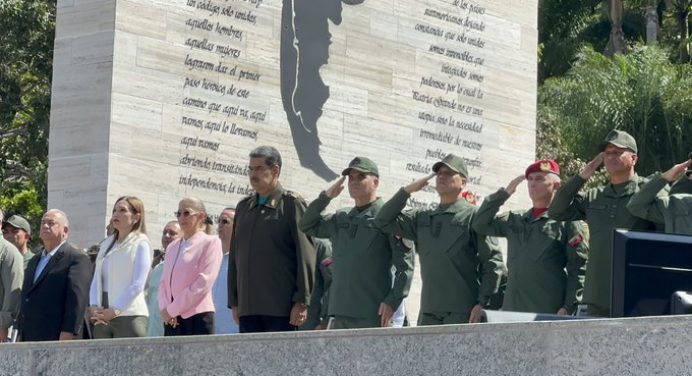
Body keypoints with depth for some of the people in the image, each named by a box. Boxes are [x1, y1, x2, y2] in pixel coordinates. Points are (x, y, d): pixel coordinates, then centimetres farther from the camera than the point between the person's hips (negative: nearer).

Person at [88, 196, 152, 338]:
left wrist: (115, 311, -13)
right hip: (102, 317, 5)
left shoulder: (140, 244, 0)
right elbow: (97, 280, 11)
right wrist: (94, 307, -5)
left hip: (129, 315, -5)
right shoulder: (106, 245, 18)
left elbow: (137, 285, -8)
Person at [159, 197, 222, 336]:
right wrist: (165, 309, -5)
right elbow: (164, 282, 16)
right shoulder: (172, 247, 21)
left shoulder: (211, 242, 1)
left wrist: (172, 309, -10)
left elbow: (204, 282, -9)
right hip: (172, 320, 6)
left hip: (198, 318, -6)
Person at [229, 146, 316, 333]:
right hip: (248, 308, 6)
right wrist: (234, 301, 14)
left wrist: (301, 302, -12)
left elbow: (306, 256, -6)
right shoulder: (243, 207, 18)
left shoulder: (292, 204, -1)